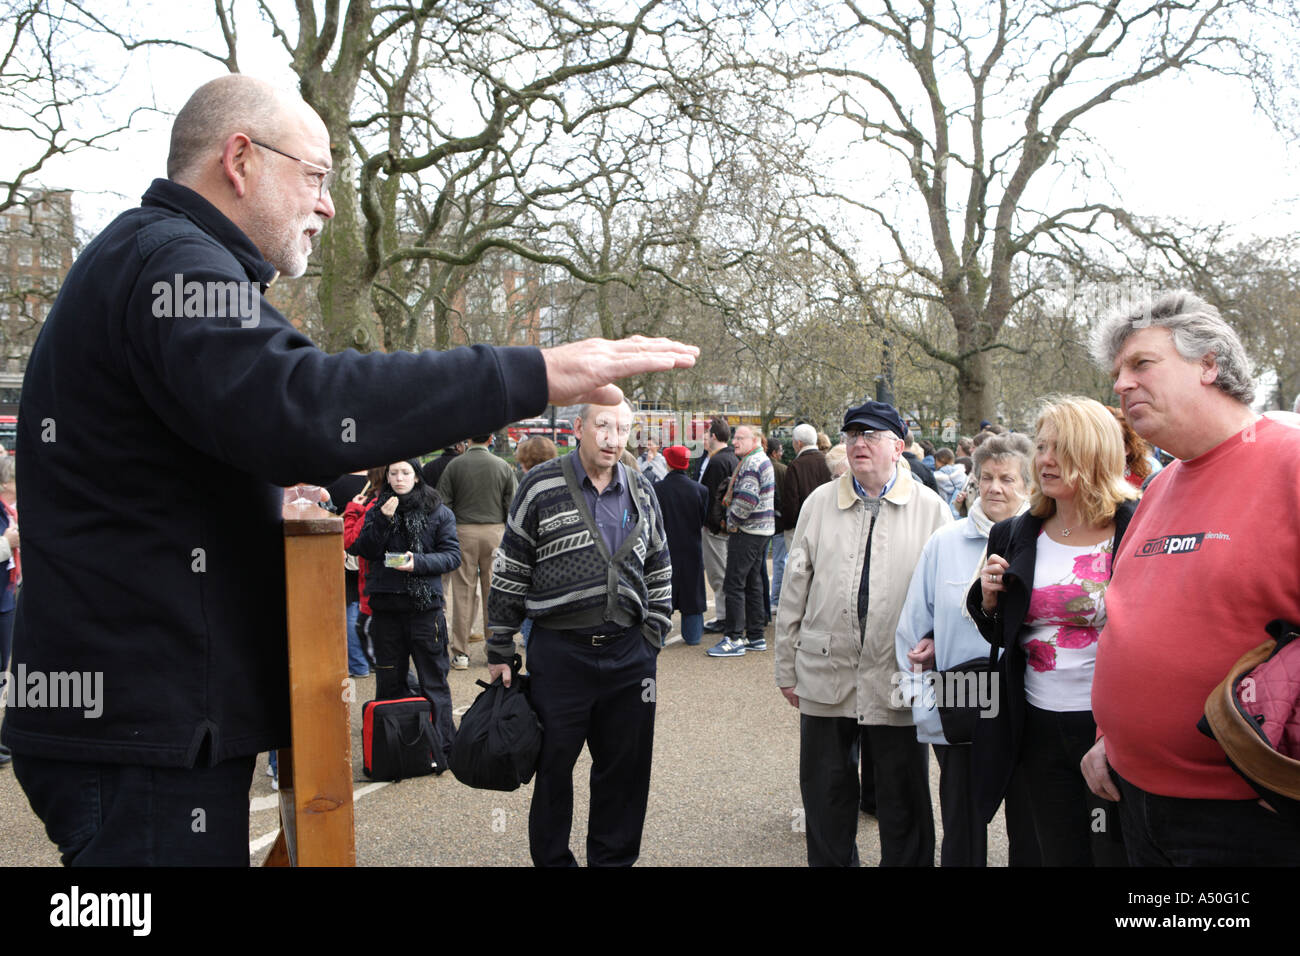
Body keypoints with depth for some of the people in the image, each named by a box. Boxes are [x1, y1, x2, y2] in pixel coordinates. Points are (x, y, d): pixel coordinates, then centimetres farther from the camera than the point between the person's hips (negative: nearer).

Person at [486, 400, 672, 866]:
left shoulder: (641, 490, 8)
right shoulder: (542, 485, -4)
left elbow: (658, 570, 16)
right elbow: (510, 573, -1)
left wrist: (653, 635, 9)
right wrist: (499, 652, -1)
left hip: (629, 654, 4)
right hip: (559, 653, -3)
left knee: (626, 769, 12)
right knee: (553, 766, 9)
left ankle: (613, 858, 30)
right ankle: (551, 858, 28)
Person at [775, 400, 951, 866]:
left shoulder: (931, 508, 0)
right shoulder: (819, 503, 6)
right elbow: (795, 589, 7)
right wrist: (787, 667, 6)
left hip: (899, 681, -2)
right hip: (825, 675, 2)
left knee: (903, 805, 11)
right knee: (826, 798, 15)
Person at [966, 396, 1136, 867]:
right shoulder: (1015, 536, 7)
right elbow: (1000, 637, 15)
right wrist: (988, 599, -5)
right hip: (1040, 728, 5)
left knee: (1117, 853, 6)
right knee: (1059, 854, 17)